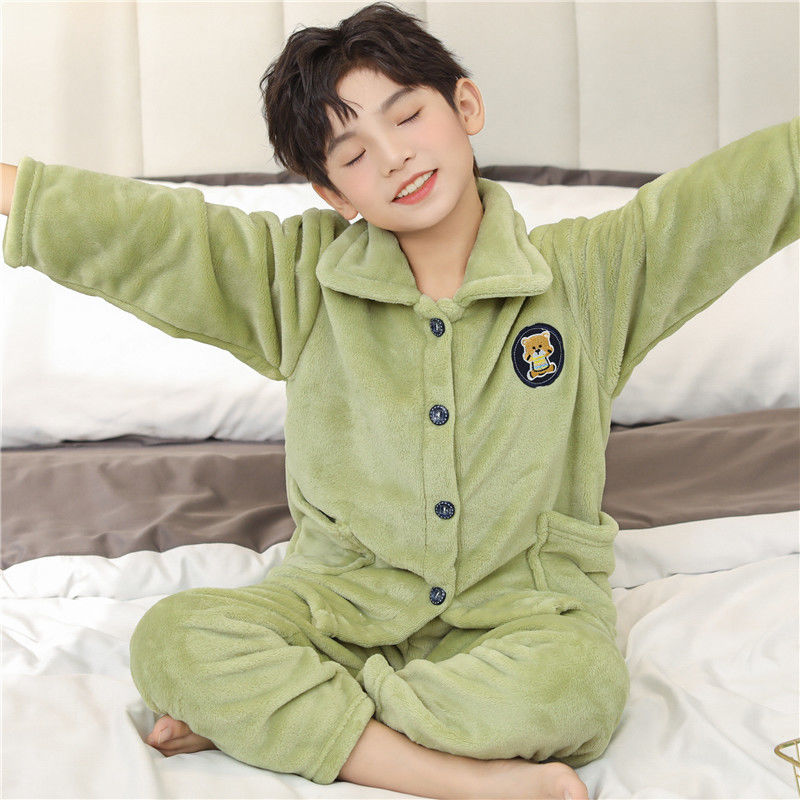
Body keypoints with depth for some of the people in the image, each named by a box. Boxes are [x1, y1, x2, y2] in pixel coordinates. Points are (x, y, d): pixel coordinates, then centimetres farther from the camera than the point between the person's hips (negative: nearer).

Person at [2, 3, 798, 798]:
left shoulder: (589, 272, -1)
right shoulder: (298, 278, 1)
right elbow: (130, 232, -3)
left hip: (517, 607, 0)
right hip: (345, 599, 1)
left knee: (576, 687, -35)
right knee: (170, 639, -23)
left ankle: (260, 711, -17)